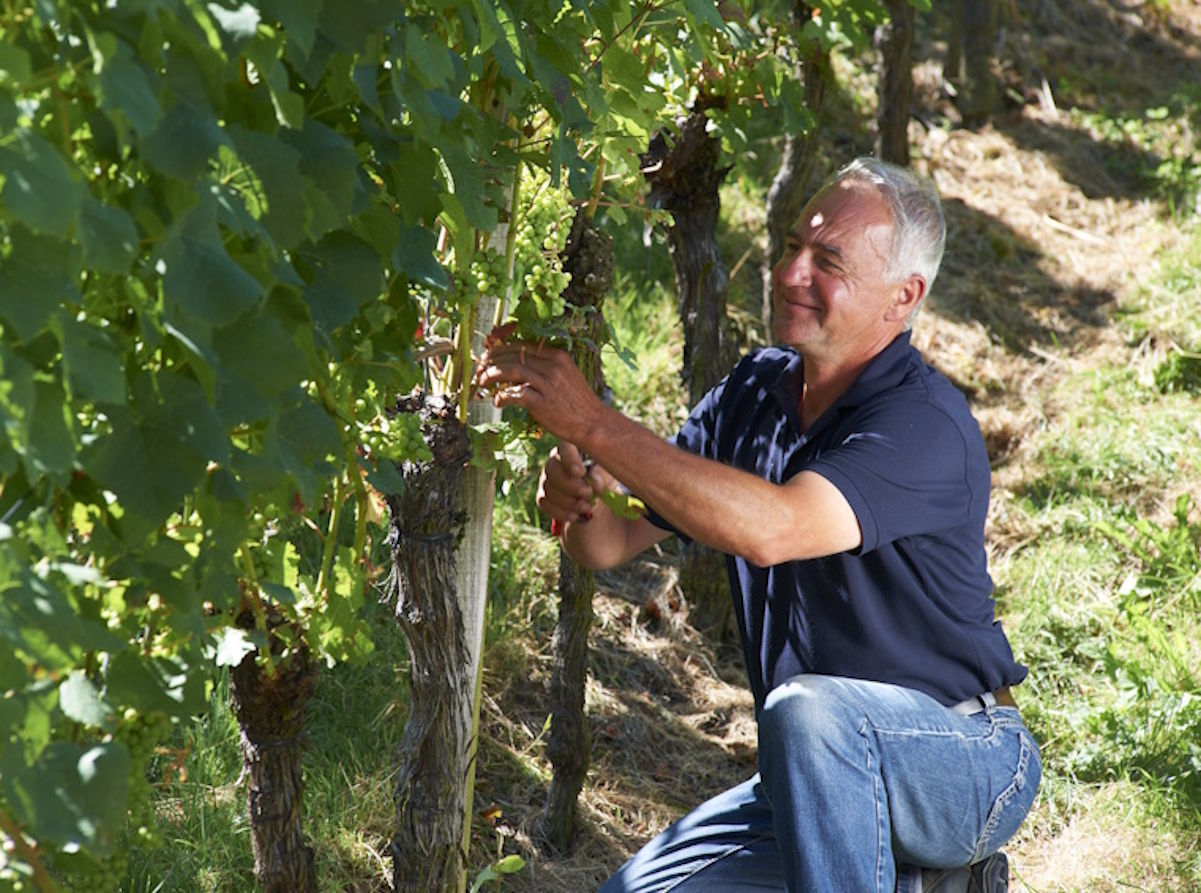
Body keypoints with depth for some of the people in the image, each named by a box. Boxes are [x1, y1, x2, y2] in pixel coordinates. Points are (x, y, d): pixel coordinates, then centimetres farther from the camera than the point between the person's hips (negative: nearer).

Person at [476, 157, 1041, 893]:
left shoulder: (926, 424, -22)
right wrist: (577, 497, -20)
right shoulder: (756, 391, 3)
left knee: (807, 709, -37)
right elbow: (611, 544, 4)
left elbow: (770, 529, -40)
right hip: (828, 774, 8)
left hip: (967, 765, -8)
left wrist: (592, 423, -37)